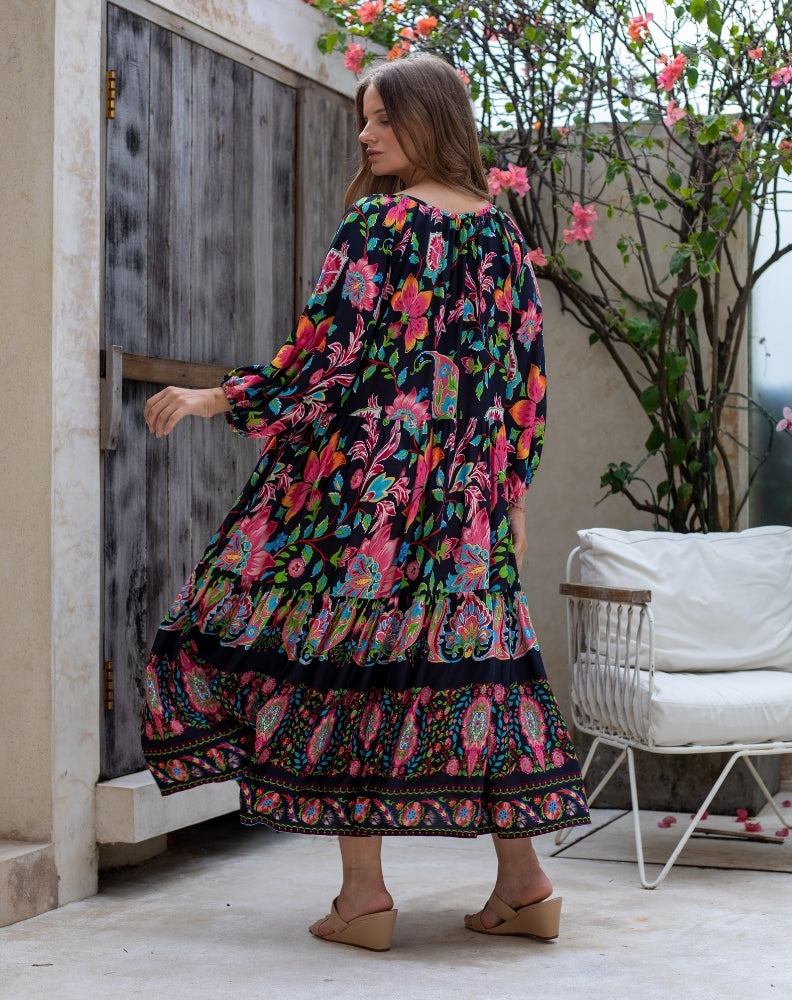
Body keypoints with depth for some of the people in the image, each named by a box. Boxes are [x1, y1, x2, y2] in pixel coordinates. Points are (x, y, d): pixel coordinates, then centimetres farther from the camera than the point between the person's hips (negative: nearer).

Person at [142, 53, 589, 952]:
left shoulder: (379, 223, -8)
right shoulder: (500, 233, 11)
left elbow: (328, 353, -13)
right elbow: (526, 375, 11)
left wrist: (218, 400, -2)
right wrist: (510, 488, 17)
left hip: (365, 476, -6)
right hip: (467, 493, 6)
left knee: (342, 651, 0)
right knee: (469, 653, 9)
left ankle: (363, 893, 0)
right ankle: (522, 884, 11)